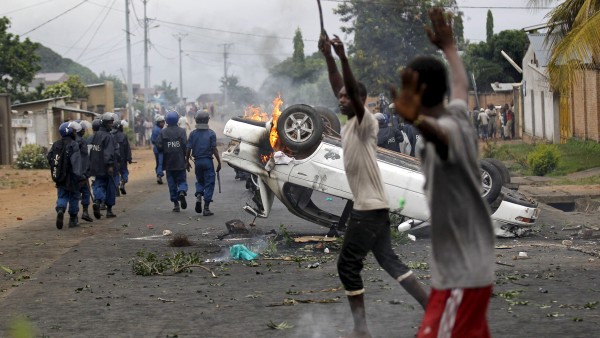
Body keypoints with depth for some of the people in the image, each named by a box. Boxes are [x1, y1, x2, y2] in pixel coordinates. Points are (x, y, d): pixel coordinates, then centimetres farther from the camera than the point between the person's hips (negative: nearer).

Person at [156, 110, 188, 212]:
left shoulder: (163, 132, -2)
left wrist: (163, 152, 12)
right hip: (180, 162, -1)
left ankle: (175, 203, 5)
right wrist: (186, 156, 1)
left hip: (169, 163, 1)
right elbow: (185, 145, -12)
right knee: (182, 180, 9)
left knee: (172, 183, 8)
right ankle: (182, 192, -23)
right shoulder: (181, 131, -4)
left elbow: (158, 146, -8)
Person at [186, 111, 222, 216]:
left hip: (197, 161, 3)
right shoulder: (211, 133, -7)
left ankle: (198, 196, -6)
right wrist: (219, 162, -3)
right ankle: (206, 208, 0)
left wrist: (187, 161, 12)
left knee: (199, 181, 21)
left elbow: (188, 149, 0)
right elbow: (214, 149, -9)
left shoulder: (193, 134, 0)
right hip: (208, 161, -3)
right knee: (209, 183, 3)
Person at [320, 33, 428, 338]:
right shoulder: (349, 124, 11)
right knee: (389, 260, 12)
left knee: (348, 266, -5)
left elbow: (354, 90, -27)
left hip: (370, 207, -9)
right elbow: (338, 87, 12)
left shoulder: (366, 123, -11)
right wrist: (327, 57, 4)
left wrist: (343, 57, -35)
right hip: (368, 206, 9)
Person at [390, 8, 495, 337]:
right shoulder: (458, 113, 8)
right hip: (468, 270, 10)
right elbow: (461, 85, 32)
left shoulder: (449, 128, -19)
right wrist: (448, 46, 49)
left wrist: (418, 120, -67)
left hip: (461, 277, -10)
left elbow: (440, 134, -45)